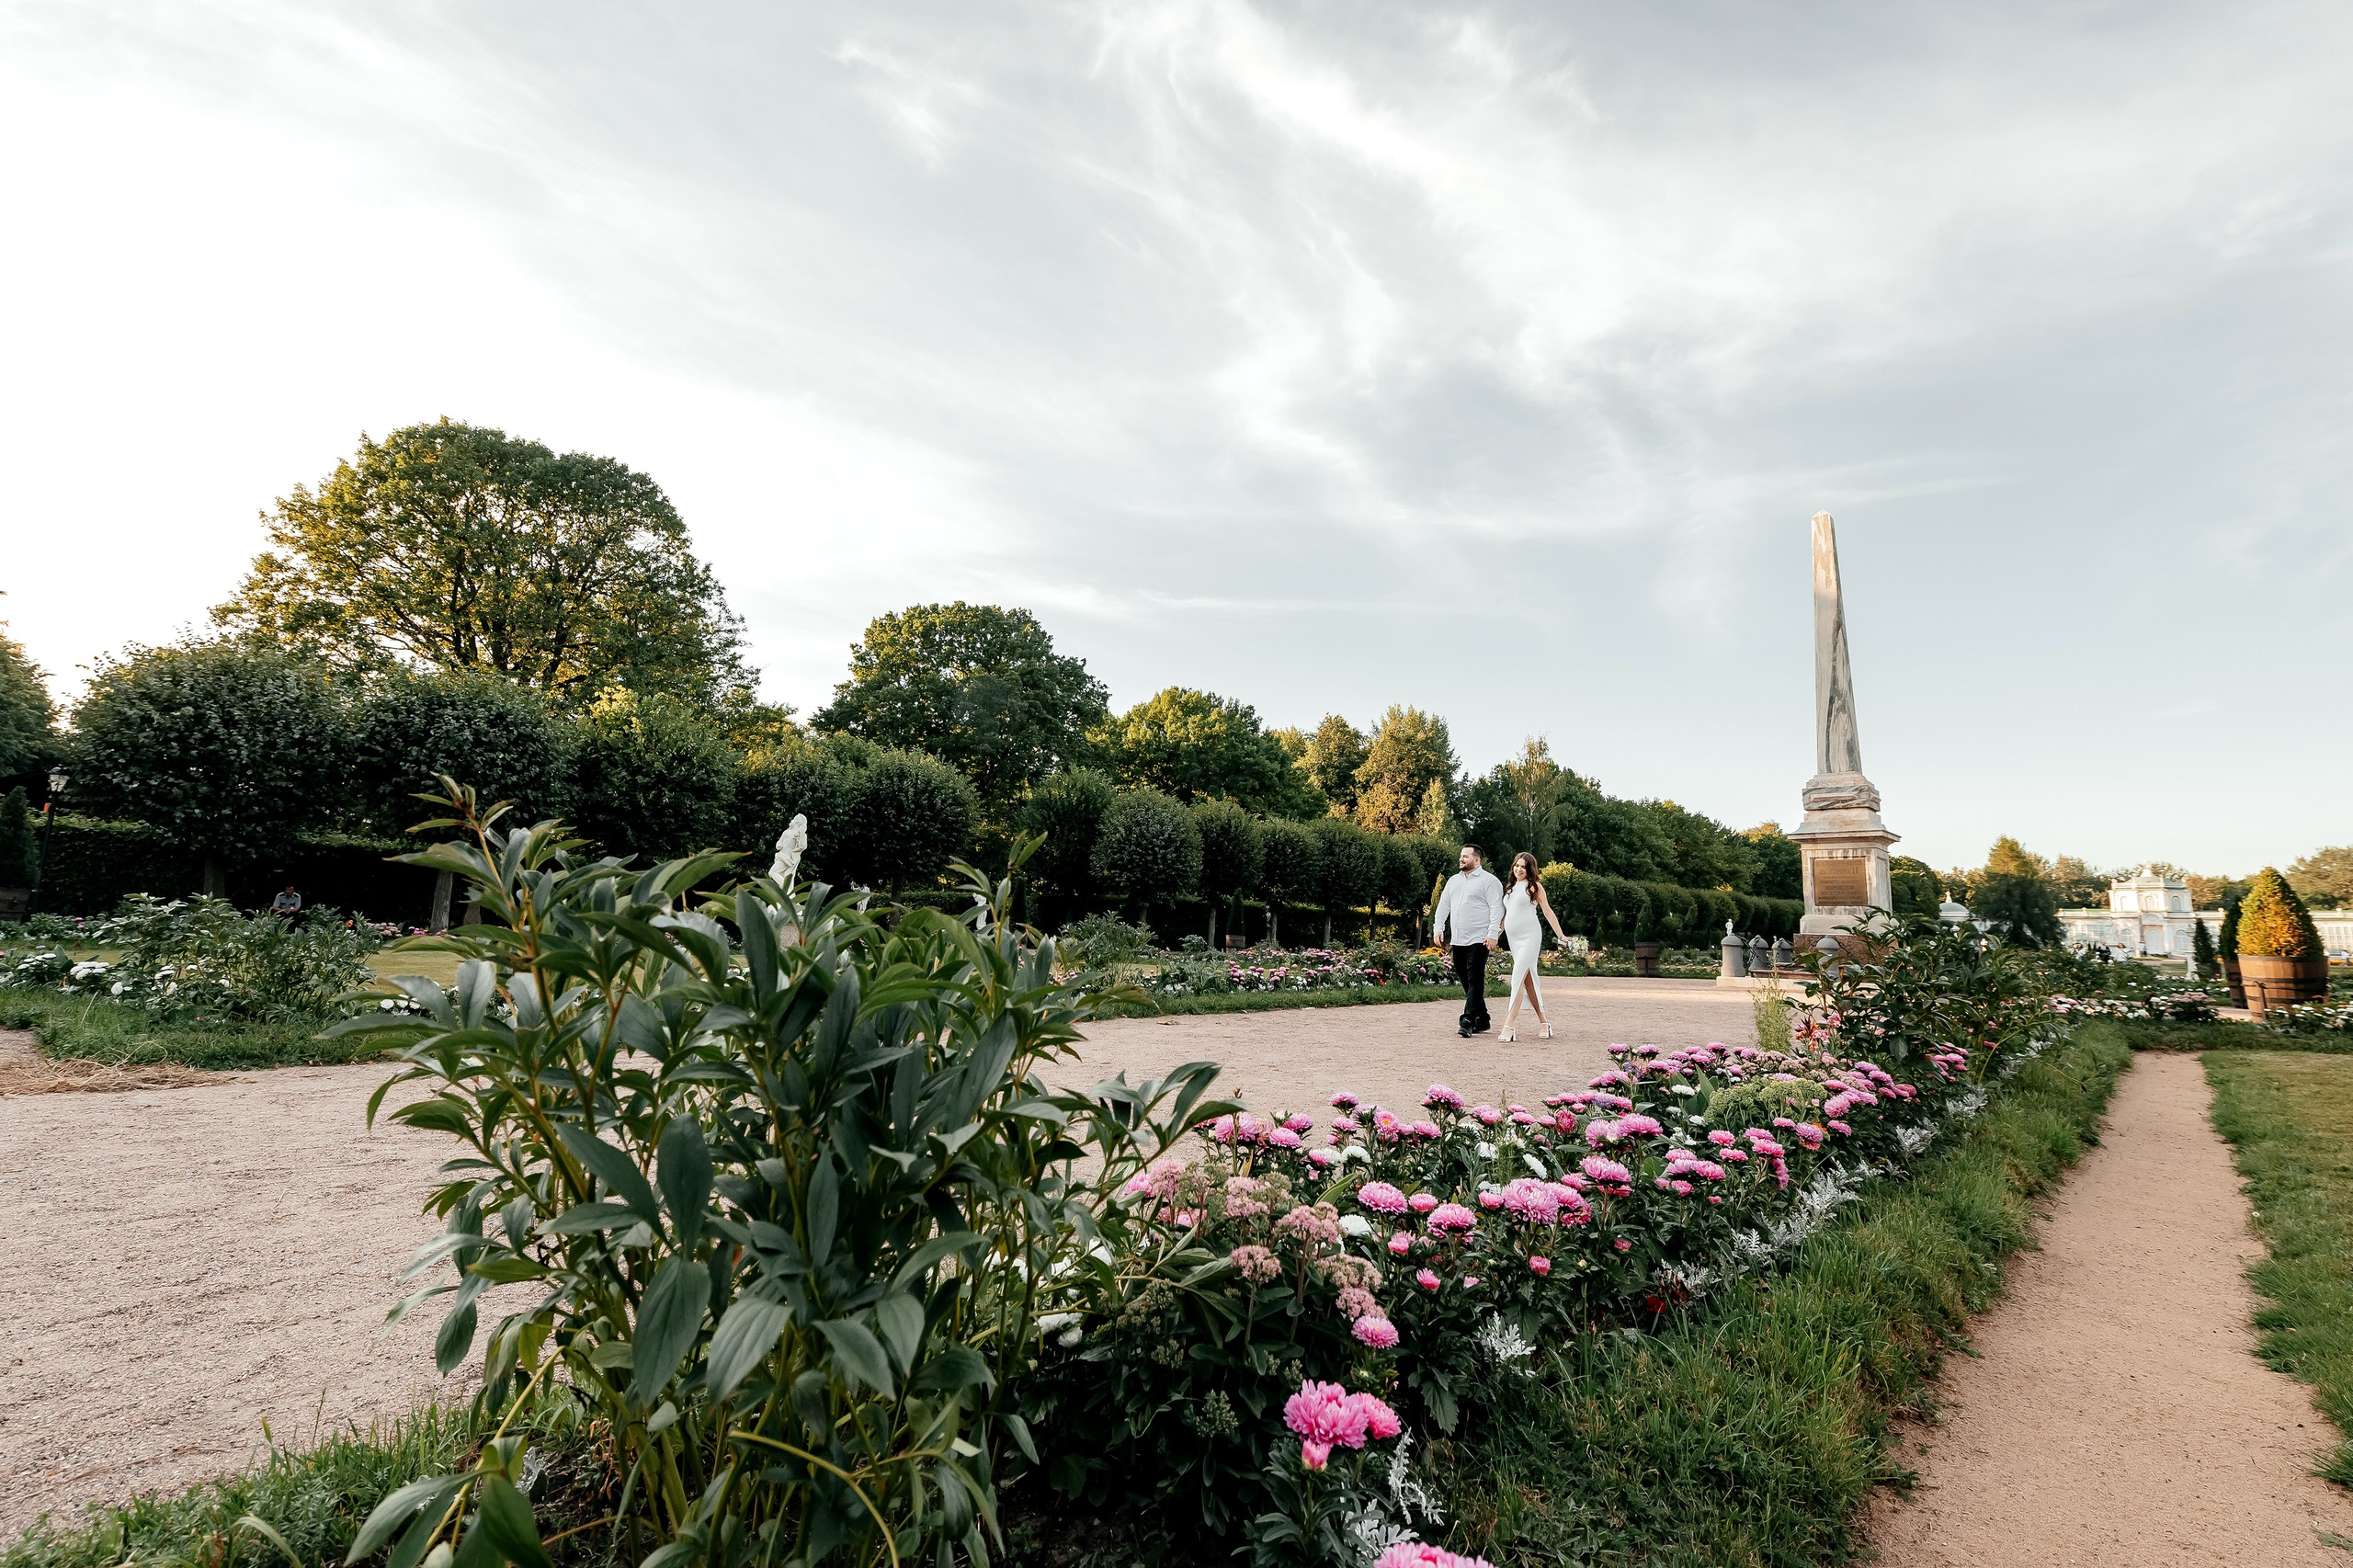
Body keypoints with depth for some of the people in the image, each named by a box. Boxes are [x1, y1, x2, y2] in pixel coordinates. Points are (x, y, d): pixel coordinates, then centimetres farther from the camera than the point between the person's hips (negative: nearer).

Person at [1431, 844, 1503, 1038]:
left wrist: (1492, 935, -17)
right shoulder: (1453, 880, 18)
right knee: (1466, 980, 9)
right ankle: (1481, 1020, 18)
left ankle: (1468, 1021, -14)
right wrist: (1438, 928, 10)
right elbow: (1443, 905, 20)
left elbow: (1496, 909, -10)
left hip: (1478, 940, -7)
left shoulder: (1488, 880, -3)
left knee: (1475, 980, -10)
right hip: (1457, 940, 7)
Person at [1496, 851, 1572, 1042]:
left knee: (1518, 979, -15)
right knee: (1529, 981, 9)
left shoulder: (1534, 886, 0)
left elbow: (1547, 911, -1)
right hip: (1514, 939, 7)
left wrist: (1561, 935, -5)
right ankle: (1544, 1023, 18)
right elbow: (1505, 914, 22)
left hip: (1529, 938, -7)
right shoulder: (1510, 888, 17)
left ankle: (1508, 1026, -20)